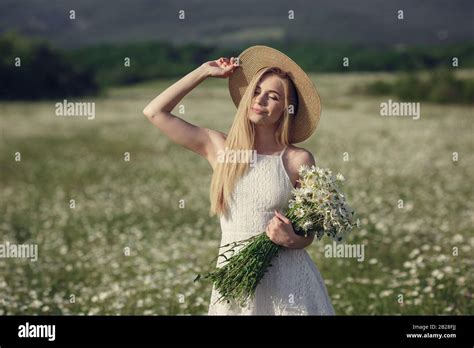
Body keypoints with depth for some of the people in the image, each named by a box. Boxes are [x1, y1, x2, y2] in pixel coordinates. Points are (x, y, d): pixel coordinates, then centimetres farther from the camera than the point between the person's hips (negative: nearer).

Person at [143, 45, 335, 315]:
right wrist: (204, 71, 6)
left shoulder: (298, 160, -4)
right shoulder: (220, 148, 3)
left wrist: (291, 239, -20)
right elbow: (155, 112, 2)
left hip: (286, 279, -2)